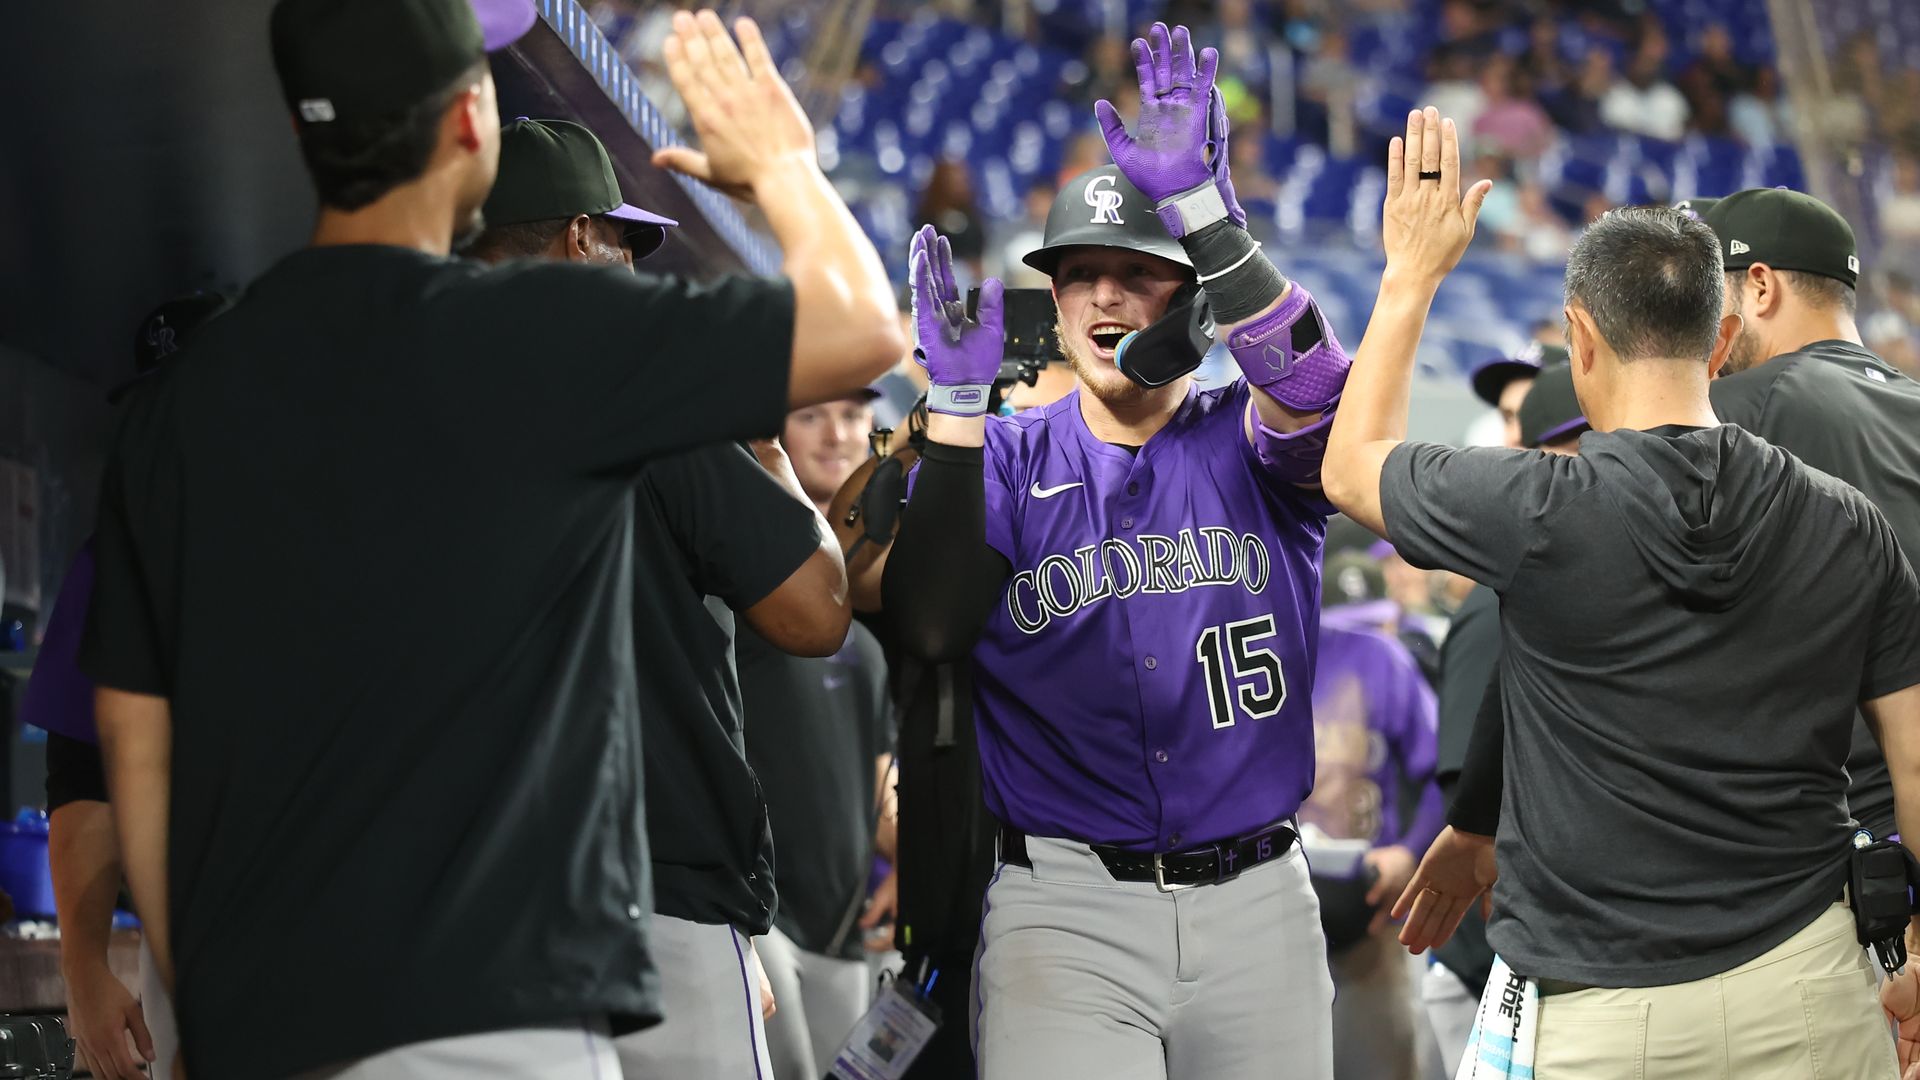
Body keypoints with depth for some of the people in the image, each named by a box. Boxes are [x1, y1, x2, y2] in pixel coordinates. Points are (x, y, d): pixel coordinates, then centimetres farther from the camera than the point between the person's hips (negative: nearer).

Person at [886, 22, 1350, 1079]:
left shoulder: (1248, 445, 7)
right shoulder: (1010, 462, 7)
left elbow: (1310, 384, -17)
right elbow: (929, 627, -9)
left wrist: (1200, 210, -28)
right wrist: (956, 397, -14)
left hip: (1256, 910, 1)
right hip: (1065, 915, -1)